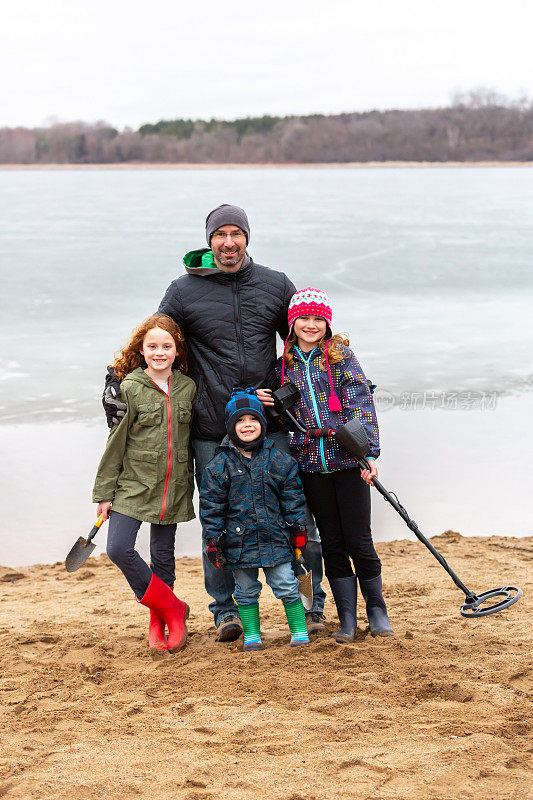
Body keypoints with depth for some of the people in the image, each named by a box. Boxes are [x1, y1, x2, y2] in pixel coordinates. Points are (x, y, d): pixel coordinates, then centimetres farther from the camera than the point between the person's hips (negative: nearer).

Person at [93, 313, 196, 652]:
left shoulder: (188, 388, 3)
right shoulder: (130, 389, -6)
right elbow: (116, 442, -3)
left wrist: (190, 484, 12)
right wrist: (104, 492, -3)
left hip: (173, 488, 2)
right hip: (133, 484, -2)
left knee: (163, 555, 9)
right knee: (119, 548, -14)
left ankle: (158, 621, 26)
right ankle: (172, 609, 2)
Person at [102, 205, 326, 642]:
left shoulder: (276, 286, 7)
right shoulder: (184, 291, 2)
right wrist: (118, 383, -1)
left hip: (269, 425, 1)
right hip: (211, 433, -1)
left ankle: (312, 603, 19)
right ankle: (225, 610, 20)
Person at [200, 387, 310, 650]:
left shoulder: (279, 460, 1)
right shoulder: (219, 465, -3)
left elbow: (292, 498, 7)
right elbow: (211, 507, -1)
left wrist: (297, 530, 5)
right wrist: (213, 540, -3)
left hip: (275, 538, 0)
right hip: (239, 541, 0)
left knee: (286, 585, 2)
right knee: (246, 591, 10)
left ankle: (299, 630, 15)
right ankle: (251, 634, 22)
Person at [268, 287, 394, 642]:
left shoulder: (341, 355, 1)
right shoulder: (285, 365, 10)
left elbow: (361, 404, -6)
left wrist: (369, 452, -16)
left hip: (348, 459, -3)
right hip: (311, 464, 3)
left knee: (359, 540, 0)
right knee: (332, 542, 7)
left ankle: (377, 610, 19)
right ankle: (347, 619, 15)